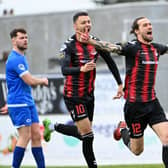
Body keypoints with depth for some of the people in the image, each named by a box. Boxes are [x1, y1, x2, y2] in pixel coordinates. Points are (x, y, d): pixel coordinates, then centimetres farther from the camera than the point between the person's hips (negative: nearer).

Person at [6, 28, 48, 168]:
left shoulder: (21, 57, 17)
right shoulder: (15, 59, -15)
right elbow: (30, 81, -19)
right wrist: (43, 81, -1)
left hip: (28, 102, 9)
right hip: (19, 104, -9)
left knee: (36, 135, 6)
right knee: (25, 137, -10)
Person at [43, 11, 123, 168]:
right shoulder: (69, 46, -15)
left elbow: (110, 62, 14)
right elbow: (64, 70, -28)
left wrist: (120, 84, 12)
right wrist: (82, 69, -46)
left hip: (89, 95, 6)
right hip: (73, 95, -6)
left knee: (83, 133, 12)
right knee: (87, 134, -9)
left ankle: (53, 126, 33)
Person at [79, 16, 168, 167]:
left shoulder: (156, 48, 7)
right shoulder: (132, 47, -12)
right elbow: (111, 47, -27)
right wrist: (89, 41, -43)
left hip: (152, 102, 5)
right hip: (135, 103, -5)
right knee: (137, 150, 7)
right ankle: (123, 130, 38)